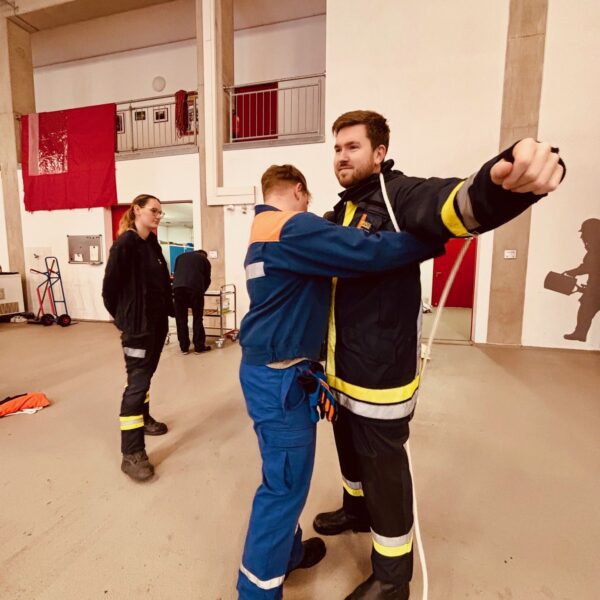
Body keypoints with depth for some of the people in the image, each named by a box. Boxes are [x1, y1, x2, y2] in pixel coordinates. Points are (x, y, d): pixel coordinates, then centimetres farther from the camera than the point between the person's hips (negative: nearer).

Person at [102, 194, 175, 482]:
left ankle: (144, 419, 42)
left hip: (157, 321, 8)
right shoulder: (125, 244, -14)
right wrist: (123, 318, -1)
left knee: (146, 375, 22)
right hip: (137, 325, -8)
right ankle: (131, 454, 0)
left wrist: (169, 310, 10)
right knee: (137, 383, -7)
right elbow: (110, 286, -12)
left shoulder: (153, 244, 10)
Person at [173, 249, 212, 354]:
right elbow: (207, 279, 22)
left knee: (181, 318, 8)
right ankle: (199, 347, 10)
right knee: (197, 317, 6)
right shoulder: (205, 260, 24)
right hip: (195, 287, -2)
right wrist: (202, 291, 37)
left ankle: (184, 347, 12)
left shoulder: (181, 256, 32)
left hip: (178, 286, 3)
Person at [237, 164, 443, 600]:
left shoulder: (263, 233, 15)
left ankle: (286, 549, 42)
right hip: (280, 378, -10)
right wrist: (437, 239, -10)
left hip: (268, 370, 10)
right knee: (285, 483, 4)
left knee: (286, 474, 22)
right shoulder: (293, 228, -17)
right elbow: (370, 252, -23)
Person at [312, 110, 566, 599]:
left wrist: (508, 182, -57)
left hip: (381, 369, -8)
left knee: (383, 464, 10)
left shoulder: (401, 195, -14)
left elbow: (458, 205, -36)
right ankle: (357, 508, 56)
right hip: (343, 366, 8)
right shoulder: (341, 212, 11)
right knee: (351, 446, 27)